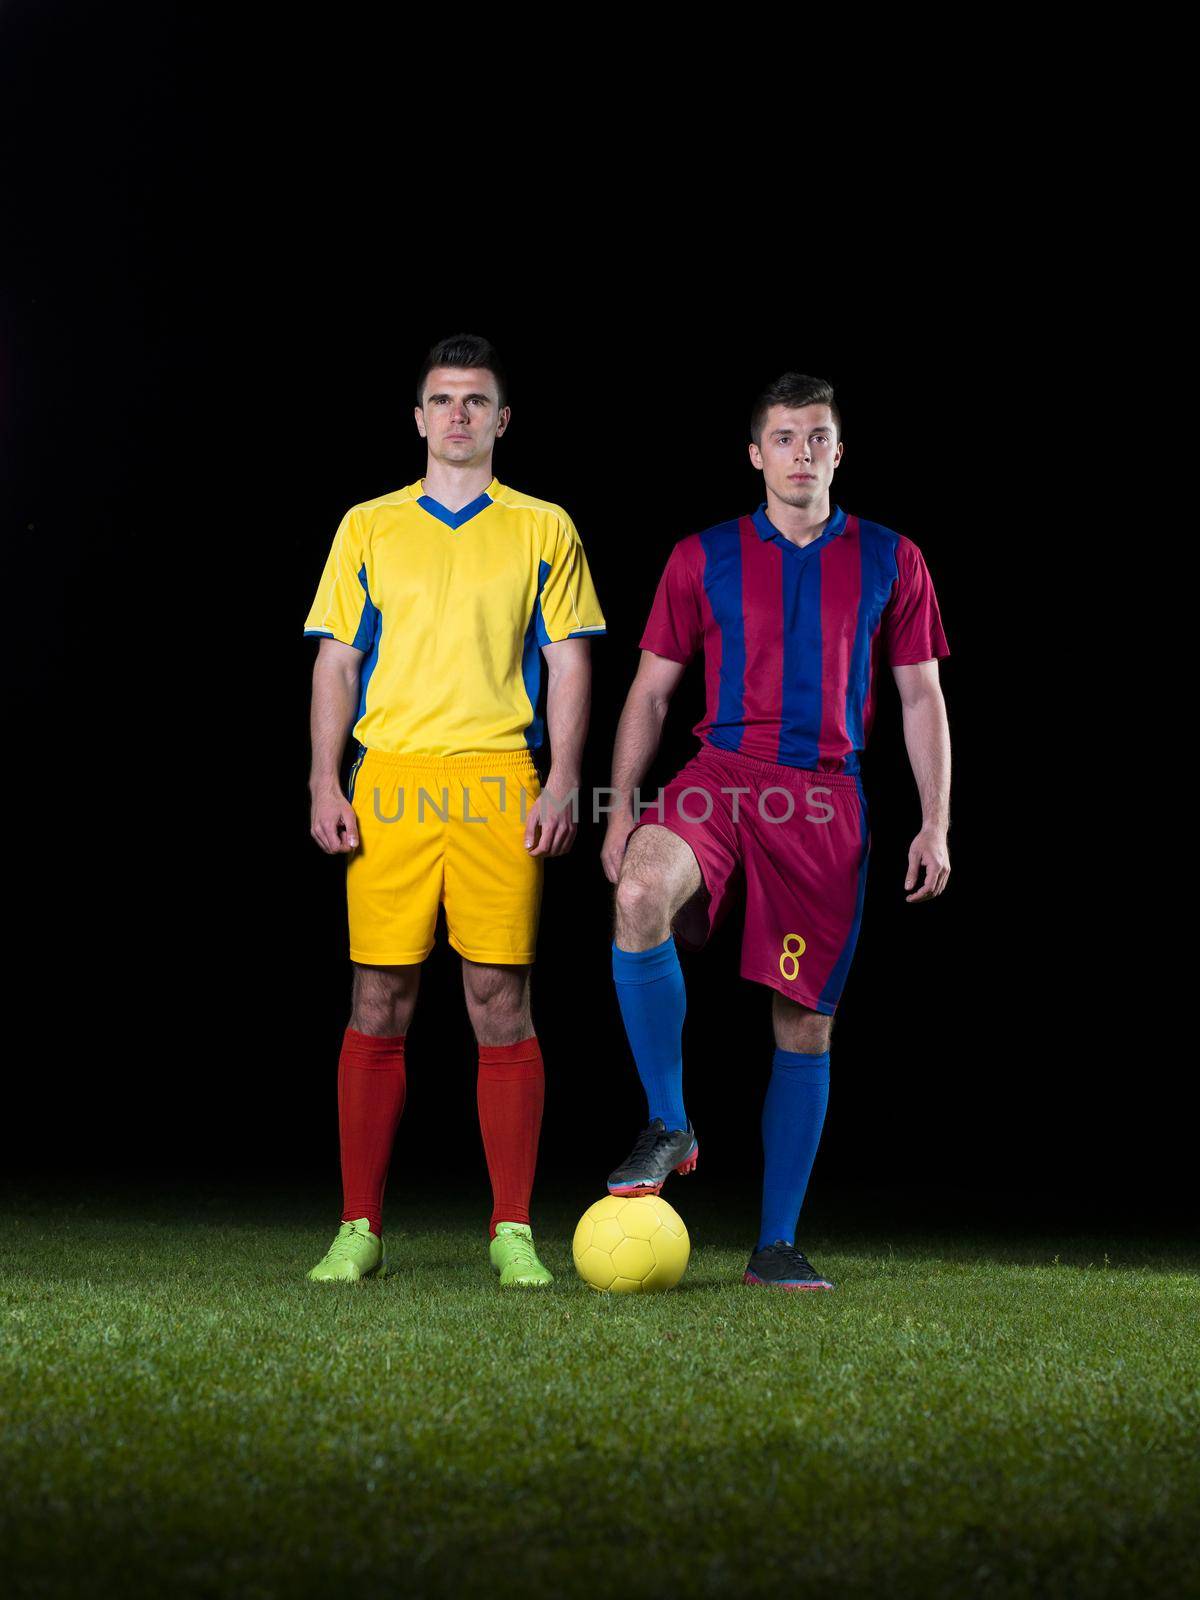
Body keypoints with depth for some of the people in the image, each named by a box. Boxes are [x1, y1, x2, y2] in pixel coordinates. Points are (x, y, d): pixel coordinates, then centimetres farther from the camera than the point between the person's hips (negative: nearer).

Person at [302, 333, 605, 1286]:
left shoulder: (543, 529, 11)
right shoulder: (369, 527, 13)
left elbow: (568, 663, 8)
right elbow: (336, 661, 12)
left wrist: (563, 785, -3)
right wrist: (325, 786, 1)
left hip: (499, 782, -1)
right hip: (389, 782, 1)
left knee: (502, 1004, -3)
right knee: (379, 1007, 0)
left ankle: (513, 1233, 3)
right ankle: (360, 1230, 7)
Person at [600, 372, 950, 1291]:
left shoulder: (890, 561, 9)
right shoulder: (704, 558, 8)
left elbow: (921, 699, 11)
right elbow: (651, 691, 11)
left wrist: (936, 824, 4)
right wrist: (622, 806, 2)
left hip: (828, 800, 1)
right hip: (721, 778, -1)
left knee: (806, 1022, 1)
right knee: (642, 890, -33)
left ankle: (778, 1244, 12)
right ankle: (669, 1126, -16)